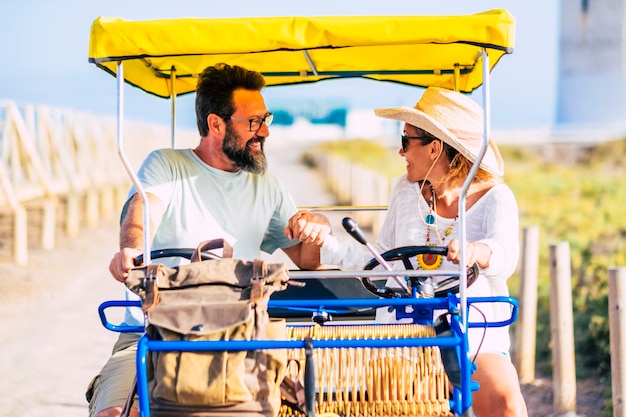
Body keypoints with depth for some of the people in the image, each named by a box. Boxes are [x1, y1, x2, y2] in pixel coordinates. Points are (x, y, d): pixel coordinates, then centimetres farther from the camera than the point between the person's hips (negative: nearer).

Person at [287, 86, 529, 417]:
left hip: (475, 338, -3)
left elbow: (505, 257, -21)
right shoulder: (406, 191, 12)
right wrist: (325, 242, 3)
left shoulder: (494, 197, -2)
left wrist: (477, 252, -45)